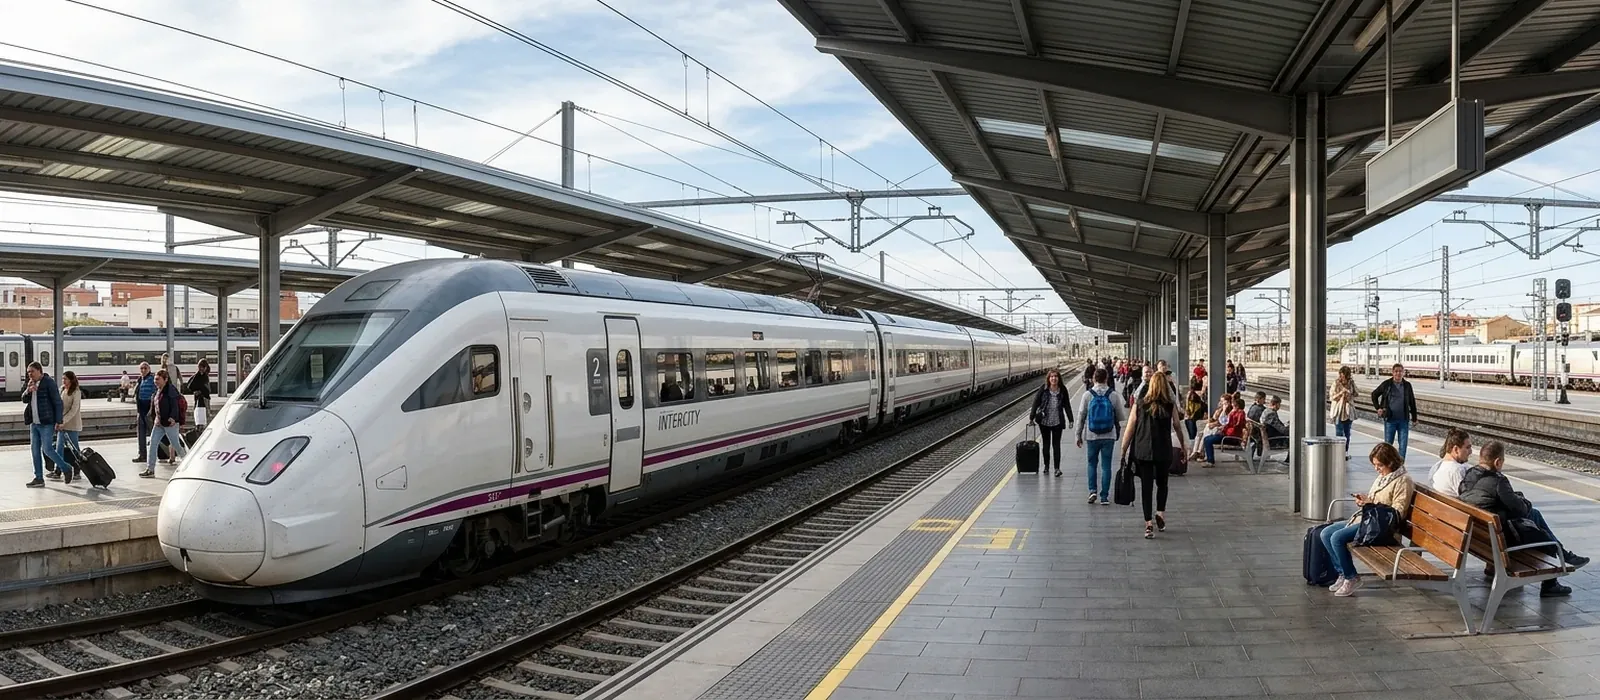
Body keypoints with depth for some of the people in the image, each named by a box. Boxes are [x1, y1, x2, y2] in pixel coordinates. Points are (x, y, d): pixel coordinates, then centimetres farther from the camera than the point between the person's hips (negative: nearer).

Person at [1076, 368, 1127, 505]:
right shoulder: (1114, 395, -5)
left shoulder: (1088, 394, -6)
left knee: (1092, 463, 15)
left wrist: (1079, 434, 8)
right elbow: (1122, 418, 2)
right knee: (1106, 465, 6)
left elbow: (1081, 416, -2)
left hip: (1092, 436, 0)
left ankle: (1093, 490, 2)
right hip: (1109, 436, 0)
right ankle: (1104, 497, 6)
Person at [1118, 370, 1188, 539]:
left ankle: (1149, 524, -4)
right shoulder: (1171, 406, -3)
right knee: (1162, 483, 23)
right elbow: (1177, 427, 8)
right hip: (1164, 451, 0)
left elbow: (1129, 430, -3)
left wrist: (1123, 452, 3)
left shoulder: (1139, 405, -3)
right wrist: (1183, 446, 25)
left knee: (1146, 486, 3)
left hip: (1142, 452, 0)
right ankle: (1160, 513, 10)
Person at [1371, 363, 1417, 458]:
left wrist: (1414, 418, 11)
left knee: (1403, 444, 1)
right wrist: (1378, 408, 3)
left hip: (1403, 420, 1)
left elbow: (1412, 403, 11)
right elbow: (1374, 394, 12)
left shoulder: (1407, 385, 3)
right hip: (1390, 419, -1)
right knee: (1388, 443, 4)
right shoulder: (1387, 384, -2)